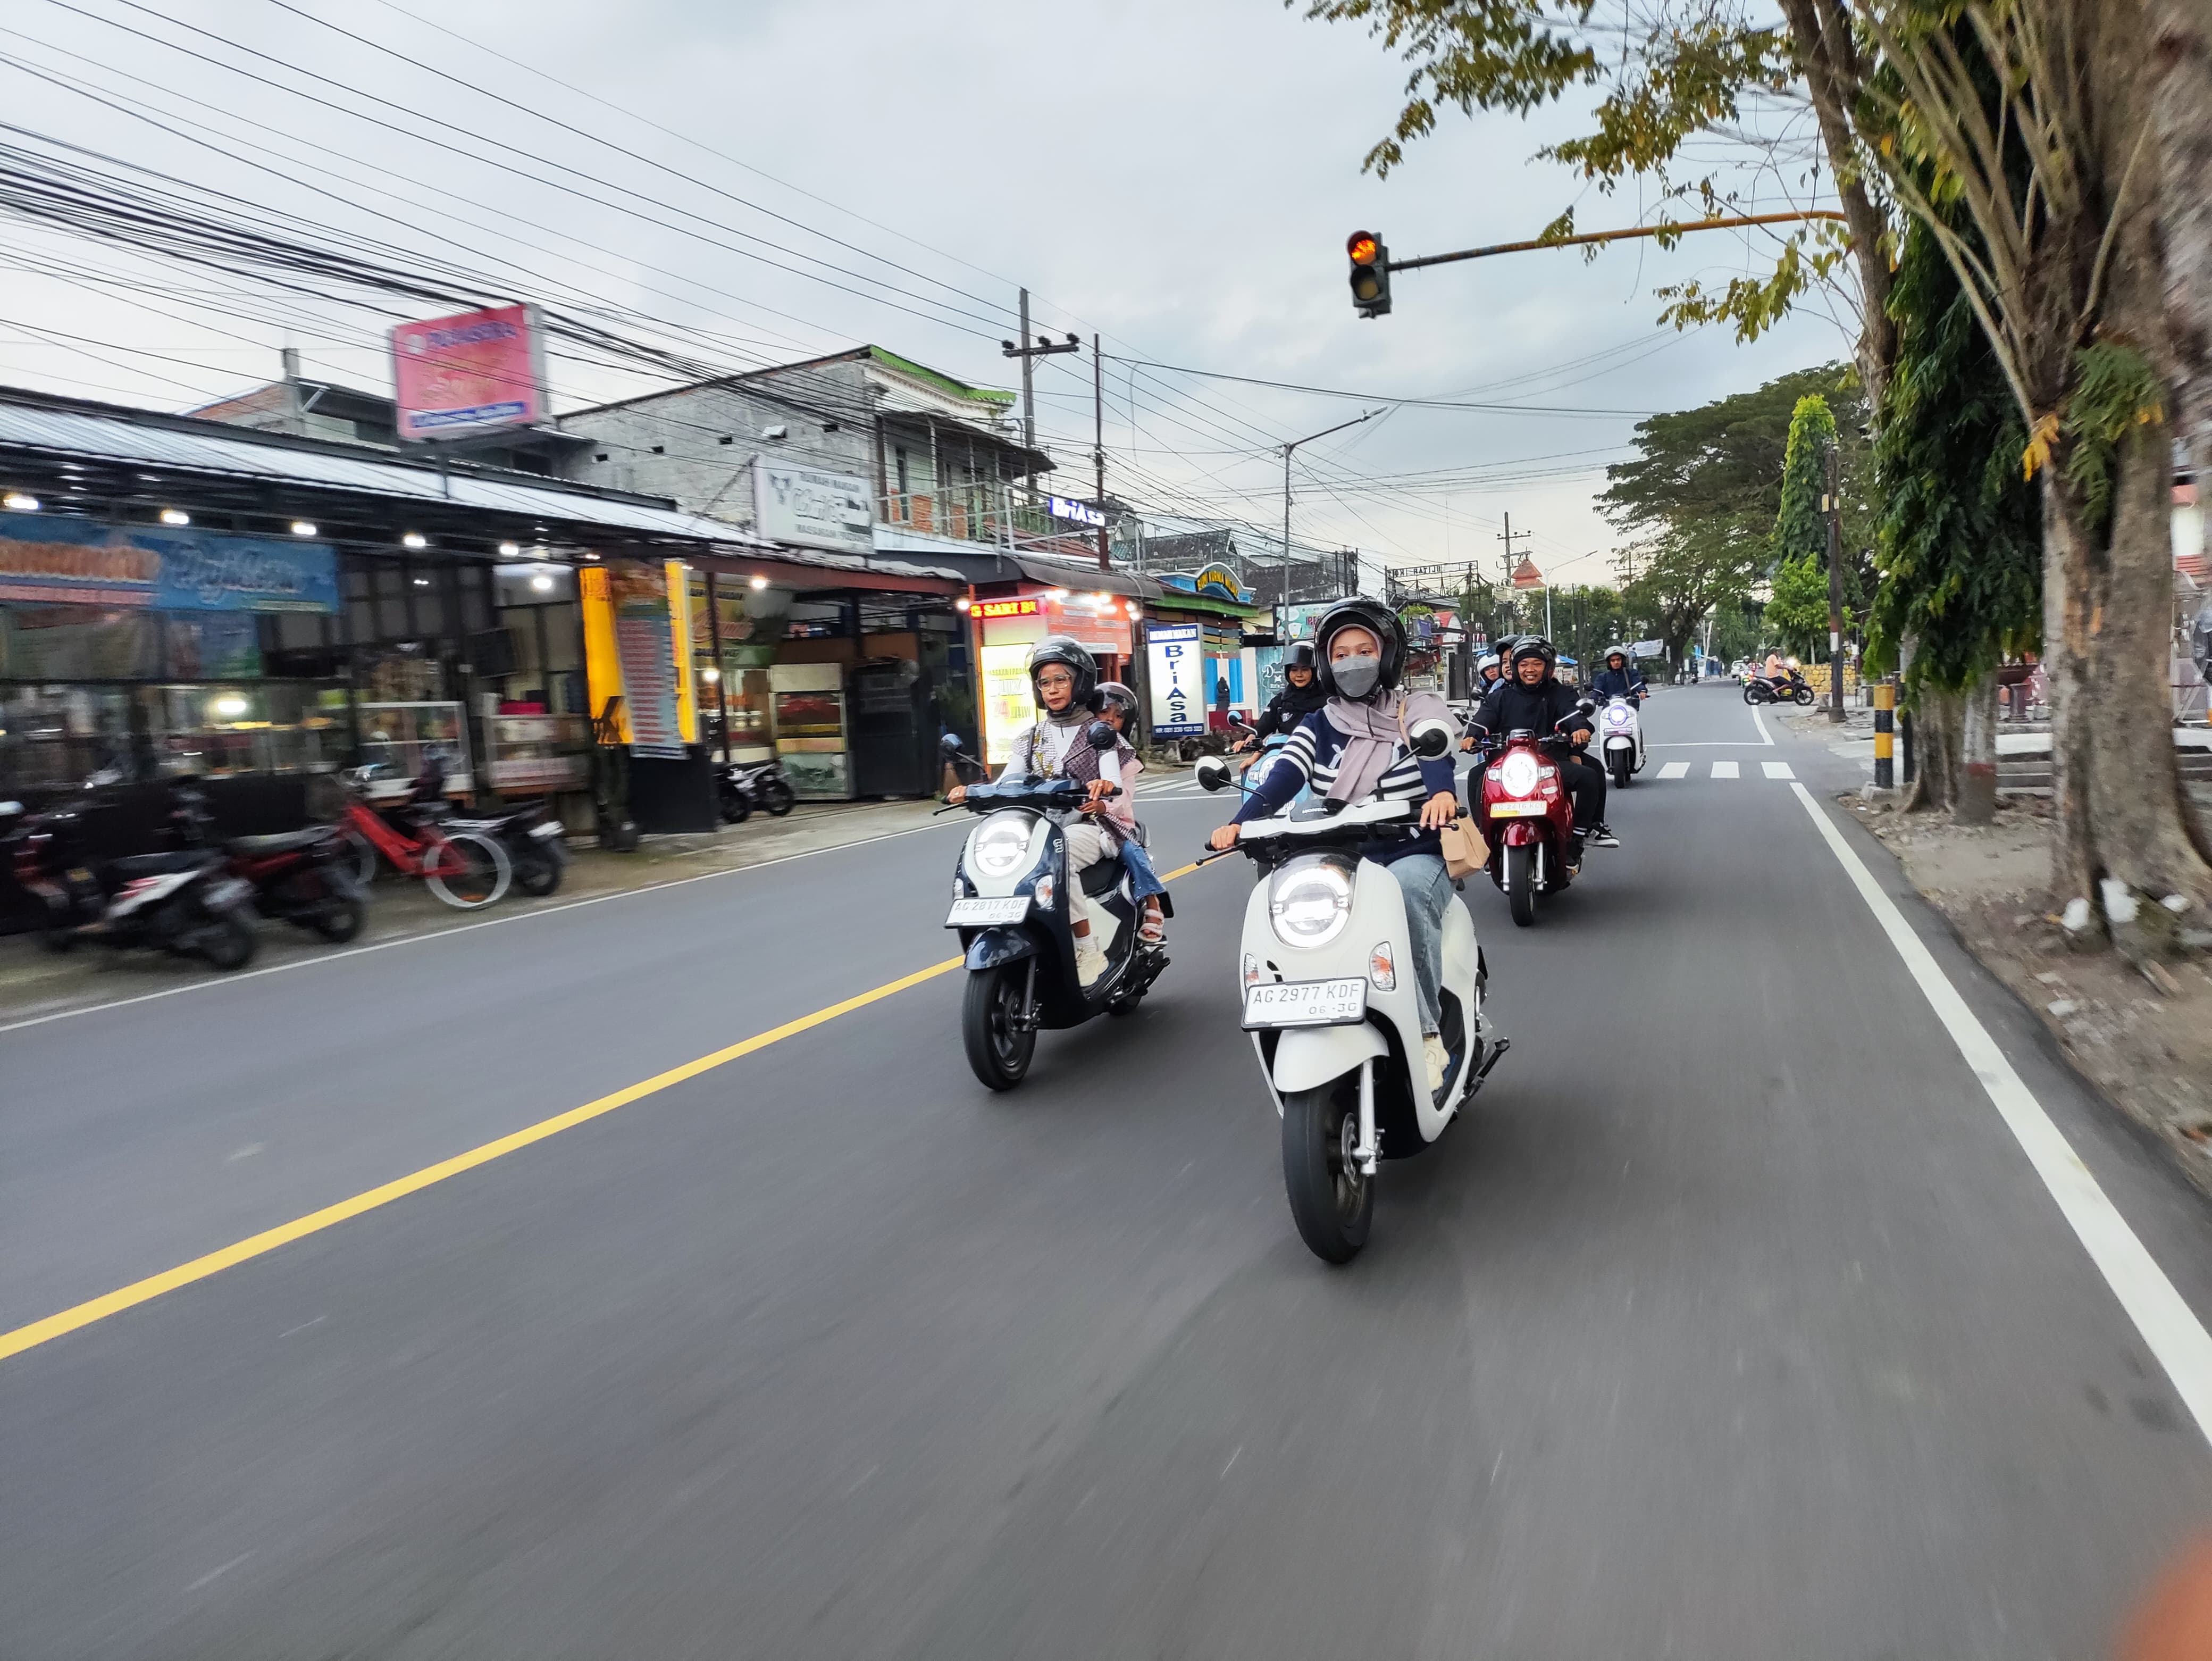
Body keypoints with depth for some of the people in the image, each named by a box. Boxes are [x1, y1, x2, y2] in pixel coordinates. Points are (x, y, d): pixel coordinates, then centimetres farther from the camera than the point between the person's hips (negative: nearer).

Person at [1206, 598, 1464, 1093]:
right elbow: (1282, 779, -5)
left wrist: (1442, 793, -44)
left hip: (1414, 856, -3)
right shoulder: (1318, 727, 12)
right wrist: (1240, 822, -26)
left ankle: (1426, 1032, -28)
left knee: (1406, 890, -36)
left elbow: (1438, 757, -19)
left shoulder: (1419, 712, 3)